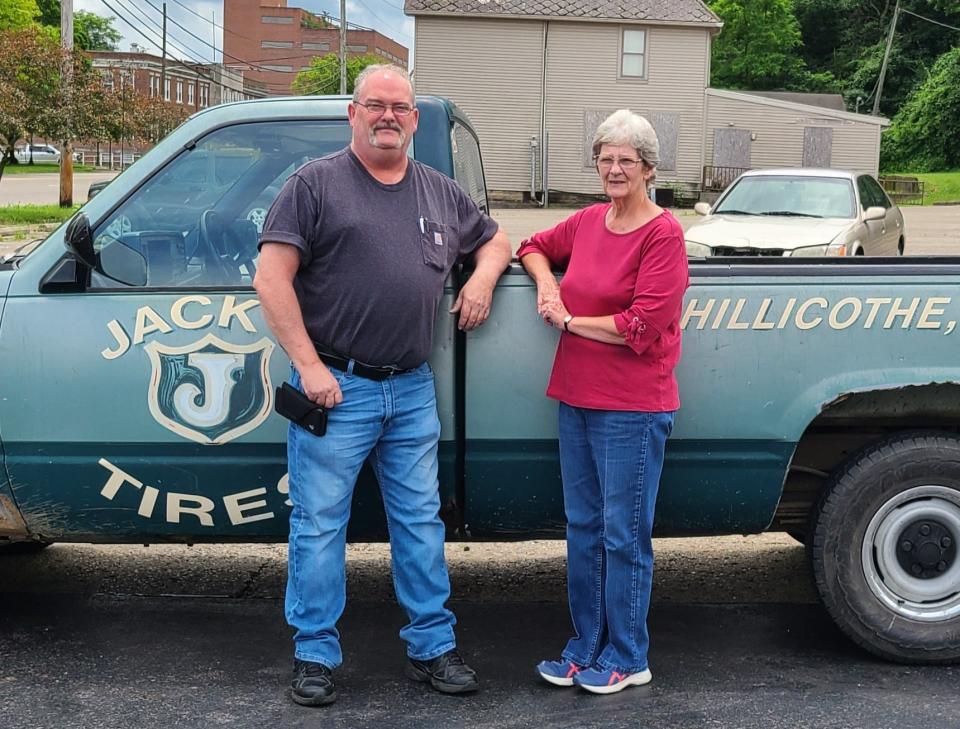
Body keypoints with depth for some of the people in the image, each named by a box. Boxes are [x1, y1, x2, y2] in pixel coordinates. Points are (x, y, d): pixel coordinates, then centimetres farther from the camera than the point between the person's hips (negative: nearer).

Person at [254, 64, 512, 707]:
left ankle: (433, 647, 23)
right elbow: (272, 279, -8)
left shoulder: (441, 192, 14)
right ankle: (315, 655, 16)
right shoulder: (316, 183, -1)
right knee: (319, 525, 3)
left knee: (421, 521, 11)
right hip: (336, 386, -4)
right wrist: (309, 365, -14)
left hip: (413, 389, 5)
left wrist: (483, 278, 5)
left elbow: (495, 239, 29)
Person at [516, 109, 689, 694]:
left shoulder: (664, 233, -12)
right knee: (583, 529, 14)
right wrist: (546, 283, 4)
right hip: (577, 400, 7)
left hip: (633, 409, -7)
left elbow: (643, 327, -19)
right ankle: (586, 646, 28)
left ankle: (627, 658, 17)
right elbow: (535, 247, 26)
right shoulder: (589, 221, 8)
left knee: (624, 535, 2)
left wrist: (569, 320, -8)